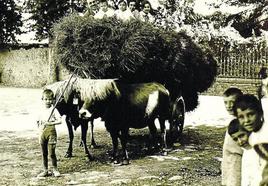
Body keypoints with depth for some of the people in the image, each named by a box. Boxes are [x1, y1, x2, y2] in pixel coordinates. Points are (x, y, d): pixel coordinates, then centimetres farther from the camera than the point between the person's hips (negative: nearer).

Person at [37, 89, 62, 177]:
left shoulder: (53, 110, -4)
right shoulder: (41, 110, 10)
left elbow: (59, 121, -11)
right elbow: (38, 122, 19)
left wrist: (50, 123, -20)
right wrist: (40, 127, 2)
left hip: (51, 132, -5)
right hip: (42, 132, 5)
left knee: (51, 153, -6)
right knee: (44, 153, 10)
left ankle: (55, 169, 10)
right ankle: (45, 170, 19)